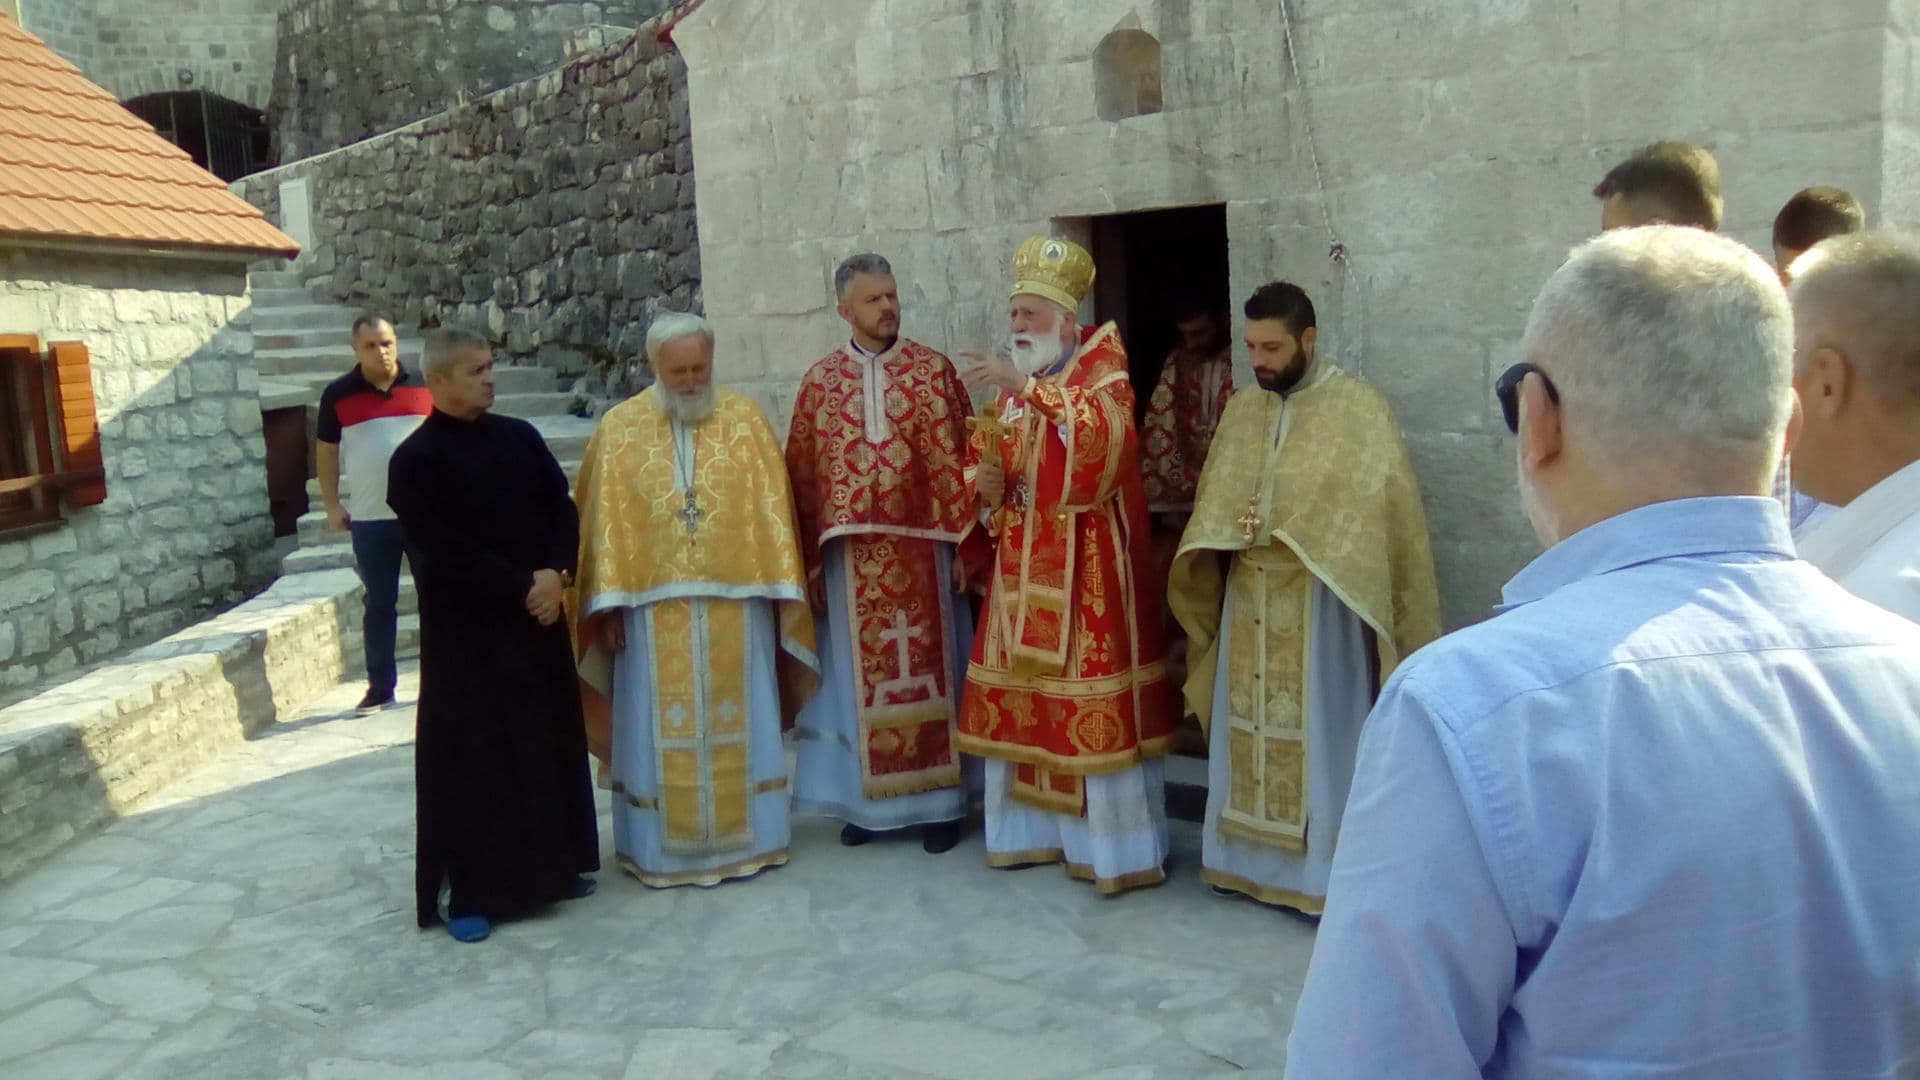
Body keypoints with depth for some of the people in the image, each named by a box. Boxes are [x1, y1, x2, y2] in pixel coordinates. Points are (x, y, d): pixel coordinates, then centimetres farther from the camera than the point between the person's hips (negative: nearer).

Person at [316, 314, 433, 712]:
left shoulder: (424, 386, 1)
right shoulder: (338, 394, 0)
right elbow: (326, 451, 7)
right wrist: (332, 505, 2)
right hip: (370, 519, 0)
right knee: (379, 604, 7)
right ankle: (380, 688, 15)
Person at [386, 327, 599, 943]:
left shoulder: (520, 437, 7)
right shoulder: (414, 460, -8)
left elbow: (563, 508, 5)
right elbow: (441, 551, -15)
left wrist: (554, 573, -12)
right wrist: (520, 586, -16)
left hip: (537, 617, 5)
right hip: (463, 630, -5)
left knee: (550, 741, 12)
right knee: (470, 756, -1)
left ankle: (553, 865, 26)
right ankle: (469, 891, 8)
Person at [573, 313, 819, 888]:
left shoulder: (745, 420, 3)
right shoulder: (620, 428, 2)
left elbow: (772, 511, 1)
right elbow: (605, 521, 1)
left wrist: (781, 589, -5)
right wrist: (608, 603, -5)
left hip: (734, 602, 0)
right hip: (654, 605, 0)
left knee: (736, 723, 8)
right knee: (661, 730, 6)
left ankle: (743, 836, 21)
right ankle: (662, 847, 17)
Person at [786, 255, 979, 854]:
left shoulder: (933, 369, 1)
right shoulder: (819, 381, 5)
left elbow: (958, 458, -1)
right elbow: (802, 475, 5)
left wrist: (962, 542, -7)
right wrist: (809, 560, 2)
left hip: (920, 548, -1)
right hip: (851, 553, 2)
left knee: (926, 670, 5)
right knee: (860, 677, 9)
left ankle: (938, 802, 14)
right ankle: (866, 799, 21)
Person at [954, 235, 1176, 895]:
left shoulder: (1102, 361, -5)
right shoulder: (1013, 385, 14)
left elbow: (1105, 426, -27)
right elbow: (984, 455, 20)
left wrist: (1027, 386, -33)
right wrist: (985, 479, -3)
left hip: (1087, 559, -7)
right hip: (1023, 561, 7)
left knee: (1095, 699, -6)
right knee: (1023, 696, 9)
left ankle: (1119, 848, 3)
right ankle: (1038, 829, 22)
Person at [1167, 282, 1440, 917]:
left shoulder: (1357, 407, -7)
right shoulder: (1241, 412, 10)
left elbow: (1375, 504, -13)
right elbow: (1212, 502, 11)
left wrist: (1283, 528, -20)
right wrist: (1234, 526, -11)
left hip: (1320, 599, -5)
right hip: (1249, 595, 6)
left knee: (1320, 734, -1)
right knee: (1247, 726, 11)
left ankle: (1323, 871, 9)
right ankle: (1248, 857, 23)